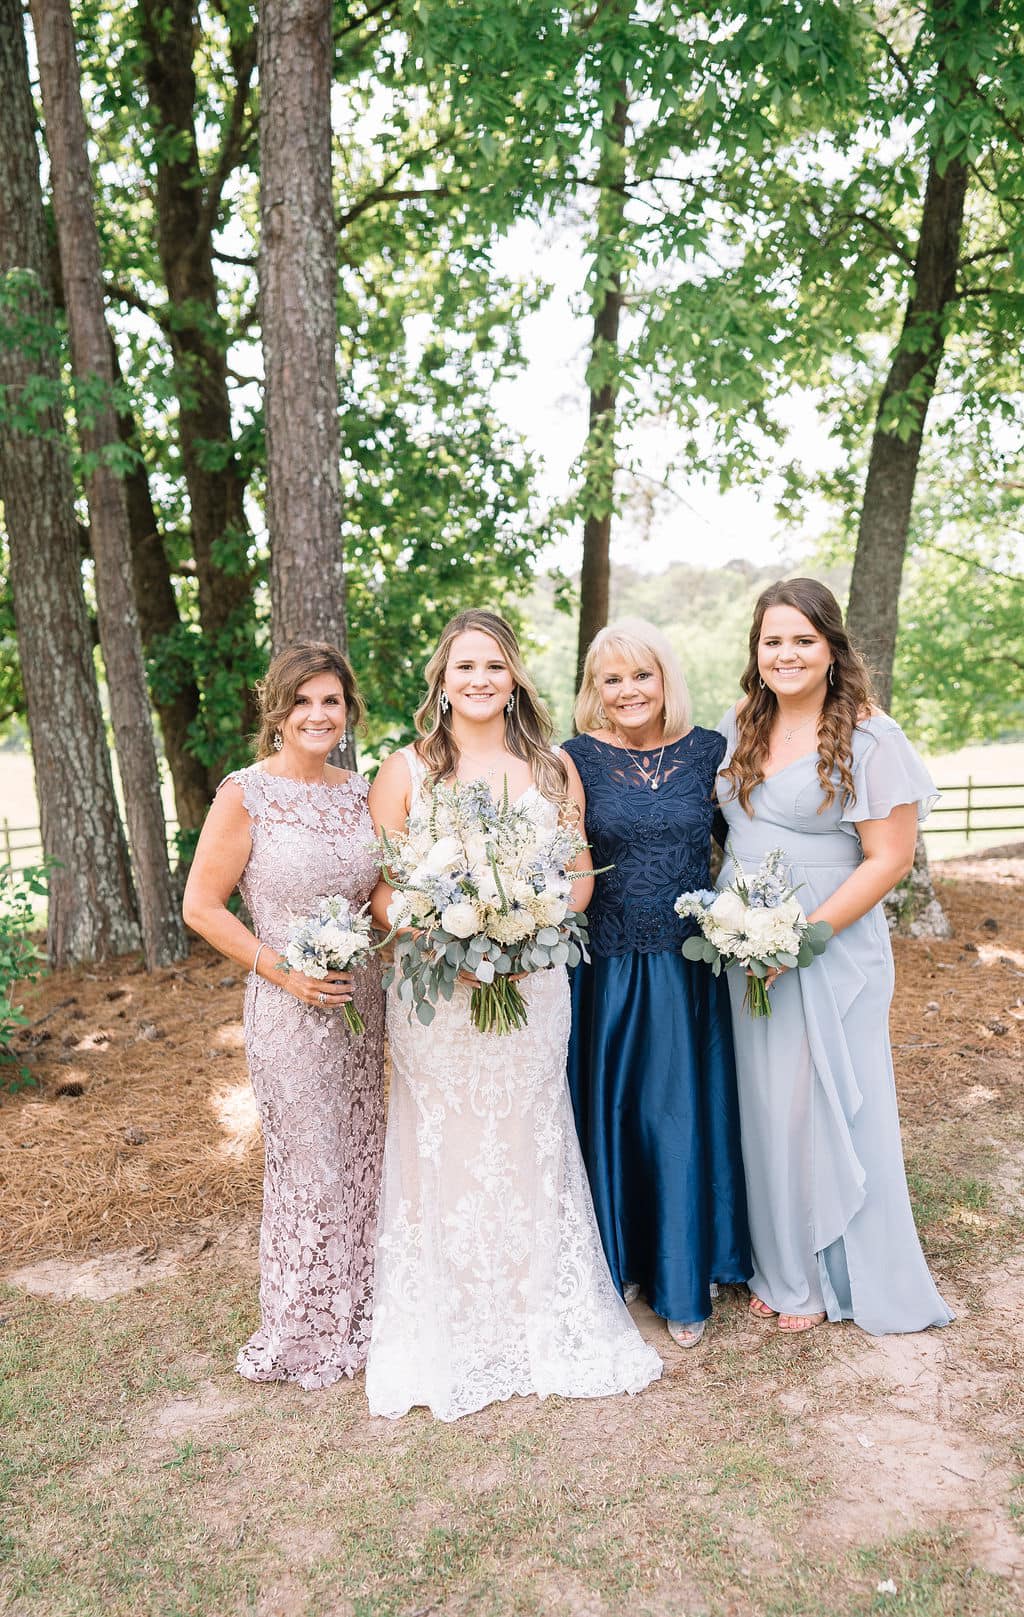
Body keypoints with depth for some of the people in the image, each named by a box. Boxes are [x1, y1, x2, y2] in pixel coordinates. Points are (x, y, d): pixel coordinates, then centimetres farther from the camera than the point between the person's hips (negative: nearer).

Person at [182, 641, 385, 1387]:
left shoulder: (358, 790, 5)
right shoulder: (245, 795, -12)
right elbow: (202, 906, -11)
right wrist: (283, 971, -16)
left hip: (363, 1000, 6)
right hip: (292, 1008, -5)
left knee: (361, 1155, 17)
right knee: (308, 1165, 7)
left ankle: (357, 1311, 38)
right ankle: (307, 1333, 30)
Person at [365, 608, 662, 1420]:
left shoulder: (555, 769, 5)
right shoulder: (406, 769, 0)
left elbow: (579, 879, 4)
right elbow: (382, 887, -3)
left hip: (533, 983, 2)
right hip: (434, 988, -1)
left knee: (528, 1150, 12)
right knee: (443, 1153, 7)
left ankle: (546, 1321, 30)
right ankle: (447, 1333, 26)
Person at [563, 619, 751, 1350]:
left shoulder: (708, 750, 1)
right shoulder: (578, 758, -3)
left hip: (688, 967, 1)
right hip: (605, 967, 0)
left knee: (681, 1118, 8)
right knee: (607, 1112, 10)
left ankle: (683, 1284, 26)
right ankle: (614, 1262, 32)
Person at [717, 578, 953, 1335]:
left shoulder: (869, 739, -11)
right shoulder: (739, 730, 6)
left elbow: (890, 858, -13)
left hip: (831, 955, -5)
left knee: (825, 1107, 5)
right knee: (763, 1104, 13)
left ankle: (831, 1275, 26)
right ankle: (778, 1265, 31)